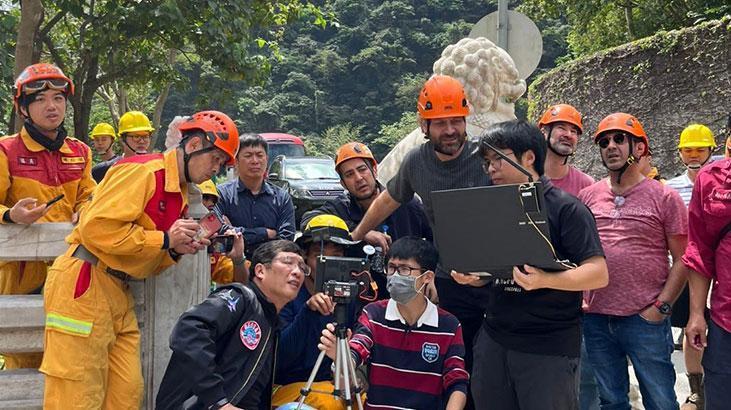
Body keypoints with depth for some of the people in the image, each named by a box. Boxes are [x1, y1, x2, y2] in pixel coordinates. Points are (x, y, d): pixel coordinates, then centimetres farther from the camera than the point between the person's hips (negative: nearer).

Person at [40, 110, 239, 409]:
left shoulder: (180, 193, 16)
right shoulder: (143, 171, -13)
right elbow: (97, 228, -22)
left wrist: (176, 250, 0)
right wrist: (164, 240, -15)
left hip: (118, 292, 9)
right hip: (84, 285, -9)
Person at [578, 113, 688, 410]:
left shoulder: (664, 198, -1)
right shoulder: (587, 196, 8)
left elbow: (682, 259, -1)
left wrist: (662, 307, -9)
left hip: (645, 319, -3)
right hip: (596, 318, 3)